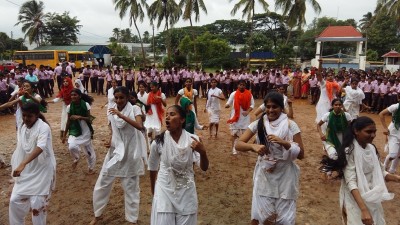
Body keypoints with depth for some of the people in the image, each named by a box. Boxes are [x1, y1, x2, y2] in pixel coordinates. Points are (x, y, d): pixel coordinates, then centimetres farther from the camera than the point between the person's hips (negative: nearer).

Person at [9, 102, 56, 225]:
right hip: (26, 171, 7)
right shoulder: (22, 128, 4)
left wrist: (22, 164, -43)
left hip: (41, 171, -6)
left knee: (37, 203, -2)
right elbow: (20, 149, 12)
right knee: (15, 200, 9)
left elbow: (40, 147, -33)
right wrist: (18, 165, 13)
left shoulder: (43, 127, -19)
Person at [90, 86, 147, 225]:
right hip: (115, 151, 4)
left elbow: (140, 126, -30)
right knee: (102, 184, 11)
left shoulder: (134, 109, -12)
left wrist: (121, 115, -34)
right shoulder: (112, 110, 2)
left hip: (130, 153, -4)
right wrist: (110, 141, -5)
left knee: (131, 188, 8)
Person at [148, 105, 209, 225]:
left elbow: (204, 168, -10)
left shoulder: (193, 139, -13)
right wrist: (153, 191, 15)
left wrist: (202, 152, -29)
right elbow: (152, 168, 3)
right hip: (164, 190, -1)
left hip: (186, 191, 1)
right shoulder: (158, 142, -14)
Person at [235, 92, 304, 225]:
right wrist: (253, 146, -28)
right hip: (264, 176, 1)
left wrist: (284, 143, -24)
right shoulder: (258, 124, -4)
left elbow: (301, 154, -7)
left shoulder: (290, 125, -8)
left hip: (284, 177, -1)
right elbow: (238, 144, -9)